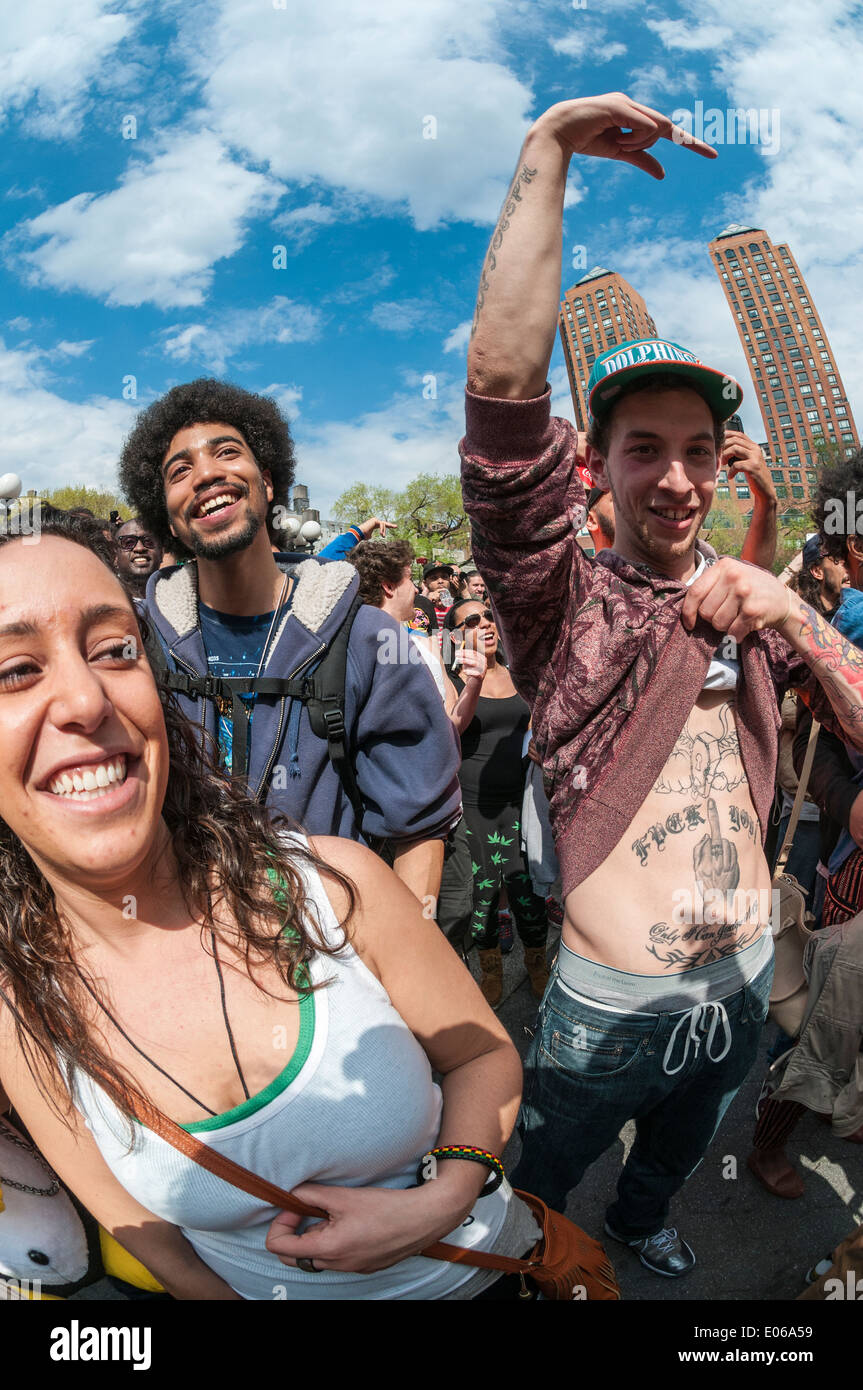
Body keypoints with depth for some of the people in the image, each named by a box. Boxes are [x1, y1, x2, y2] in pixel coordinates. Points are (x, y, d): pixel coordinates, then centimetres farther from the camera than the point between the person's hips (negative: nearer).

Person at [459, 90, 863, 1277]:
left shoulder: (752, 603, 1)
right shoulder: (565, 603, -16)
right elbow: (503, 384, -31)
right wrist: (548, 150, -28)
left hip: (746, 982, 5)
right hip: (611, 1006, -4)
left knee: (676, 1153, 33)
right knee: (534, 1197, 22)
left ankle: (644, 1224, 64)